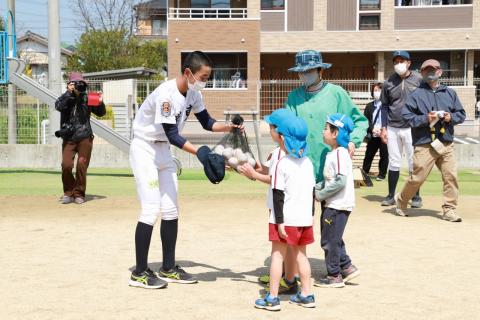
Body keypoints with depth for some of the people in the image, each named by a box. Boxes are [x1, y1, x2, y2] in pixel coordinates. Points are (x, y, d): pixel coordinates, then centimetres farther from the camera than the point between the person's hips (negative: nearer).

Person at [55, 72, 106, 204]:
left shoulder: (86, 99, 4)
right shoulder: (65, 98, 2)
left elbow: (101, 113, 1)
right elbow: (58, 106, -20)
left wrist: (100, 102, -17)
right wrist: (69, 92, -24)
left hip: (85, 138, 0)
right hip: (68, 138, 0)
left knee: (81, 165, -6)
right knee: (66, 165, -10)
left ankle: (79, 194, 9)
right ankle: (69, 193, 9)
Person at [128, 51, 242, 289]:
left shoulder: (193, 94, -2)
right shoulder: (166, 94, -27)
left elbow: (207, 122, 9)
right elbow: (173, 135, -30)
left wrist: (230, 127, -8)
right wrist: (199, 152, -41)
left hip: (164, 151, 9)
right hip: (145, 149, -8)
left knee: (171, 209, 8)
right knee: (151, 209, -12)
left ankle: (168, 268, 17)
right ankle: (139, 273, -3)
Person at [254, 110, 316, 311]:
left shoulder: (282, 164, -14)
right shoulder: (307, 162, 7)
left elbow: (278, 194, -15)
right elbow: (312, 190, 12)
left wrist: (280, 221, -13)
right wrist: (311, 214, 19)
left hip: (286, 218, -6)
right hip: (304, 217, 6)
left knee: (277, 255, 2)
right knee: (300, 254, 16)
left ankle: (272, 298, 5)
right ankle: (306, 295, 20)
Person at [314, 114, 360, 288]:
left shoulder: (340, 153, -18)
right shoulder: (332, 154, 13)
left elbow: (341, 181, -25)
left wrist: (321, 194, -18)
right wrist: (316, 187, 5)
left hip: (338, 205, -10)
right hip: (333, 204, 10)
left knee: (330, 240, -1)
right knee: (333, 239, 18)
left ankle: (334, 276, 10)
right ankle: (347, 267, 26)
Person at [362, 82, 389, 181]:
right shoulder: (369, 106, 10)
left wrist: (383, 129, -16)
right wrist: (372, 129, -11)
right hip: (372, 136, 3)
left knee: (384, 155, 5)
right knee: (368, 155, 7)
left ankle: (382, 174, 17)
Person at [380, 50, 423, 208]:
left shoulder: (419, 80, -1)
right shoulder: (389, 82, 7)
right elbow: (384, 106, 11)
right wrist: (383, 127, 4)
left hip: (412, 128, -2)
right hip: (392, 129, 2)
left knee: (414, 164, 2)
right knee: (393, 163, 8)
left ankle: (416, 196, 10)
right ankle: (391, 196, 14)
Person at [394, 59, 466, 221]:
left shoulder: (450, 93, 14)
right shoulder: (416, 94, 2)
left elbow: (461, 114, 16)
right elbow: (406, 116, -4)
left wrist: (451, 117, -5)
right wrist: (425, 118, -15)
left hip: (447, 144, 4)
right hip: (424, 145, -3)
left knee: (451, 176, -4)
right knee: (417, 177, -1)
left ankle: (449, 210, 5)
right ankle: (401, 201, 23)